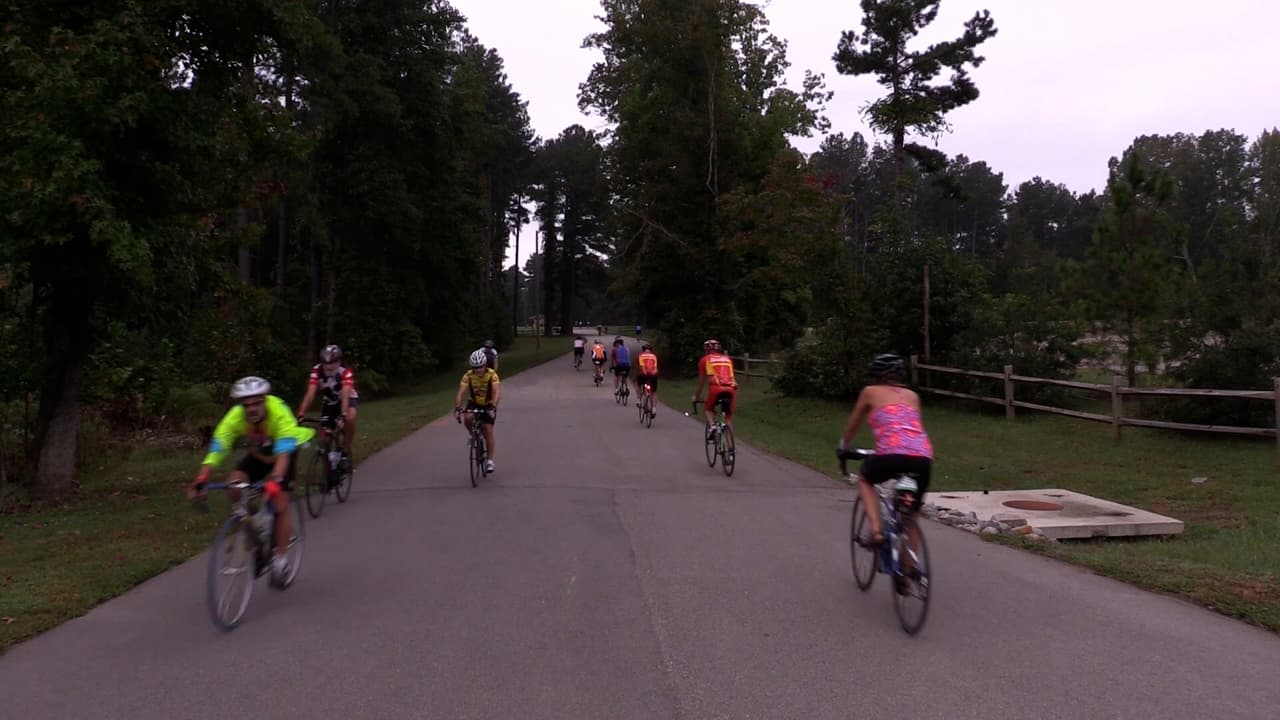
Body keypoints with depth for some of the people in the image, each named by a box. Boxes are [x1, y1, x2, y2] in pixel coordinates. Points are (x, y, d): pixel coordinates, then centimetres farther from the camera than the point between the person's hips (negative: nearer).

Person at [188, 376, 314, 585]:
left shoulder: (279, 412, -39)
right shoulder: (234, 417, -30)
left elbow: (283, 453, -46)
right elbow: (216, 450, -34)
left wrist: (274, 480, -62)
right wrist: (200, 481, -48)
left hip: (286, 451, -3)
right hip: (258, 454, 3)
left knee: (280, 505, -12)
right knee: (234, 484, -23)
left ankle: (281, 559, 3)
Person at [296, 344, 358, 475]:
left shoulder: (346, 372, -34)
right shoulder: (317, 371, -27)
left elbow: (345, 395, -45)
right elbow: (310, 394, -34)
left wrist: (343, 415, -60)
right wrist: (301, 414, -46)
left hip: (348, 398, -3)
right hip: (329, 402, 3)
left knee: (350, 418, -35)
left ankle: (346, 453, -16)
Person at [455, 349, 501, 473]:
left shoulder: (492, 374, -24)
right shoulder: (468, 375, -19)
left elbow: (496, 392, -35)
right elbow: (460, 392, -27)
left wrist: (493, 407, -51)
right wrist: (457, 407, -44)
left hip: (488, 405, -1)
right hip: (473, 403, 2)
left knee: (488, 431, -11)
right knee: (467, 418, -30)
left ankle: (489, 460, -2)